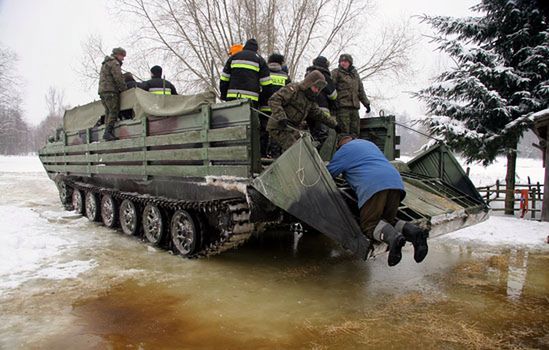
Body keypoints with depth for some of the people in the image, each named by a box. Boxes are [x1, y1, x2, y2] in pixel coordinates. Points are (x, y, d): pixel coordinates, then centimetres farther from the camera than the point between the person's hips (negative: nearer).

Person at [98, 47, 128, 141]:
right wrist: (125, 89, -5)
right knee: (114, 111, -13)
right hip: (110, 91, -10)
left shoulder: (105, 64, 29)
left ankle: (108, 133, 2)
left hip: (102, 91, 10)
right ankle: (108, 133, -21)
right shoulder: (114, 63, -4)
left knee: (108, 113, 7)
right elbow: (119, 79, -14)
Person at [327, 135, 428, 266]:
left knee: (369, 224, 2)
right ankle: (412, 231, -11)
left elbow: (328, 173, 15)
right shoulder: (369, 143, 35)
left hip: (373, 186, -7)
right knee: (388, 220, 18)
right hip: (396, 182, 7)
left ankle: (393, 237, -28)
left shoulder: (344, 150, 14)